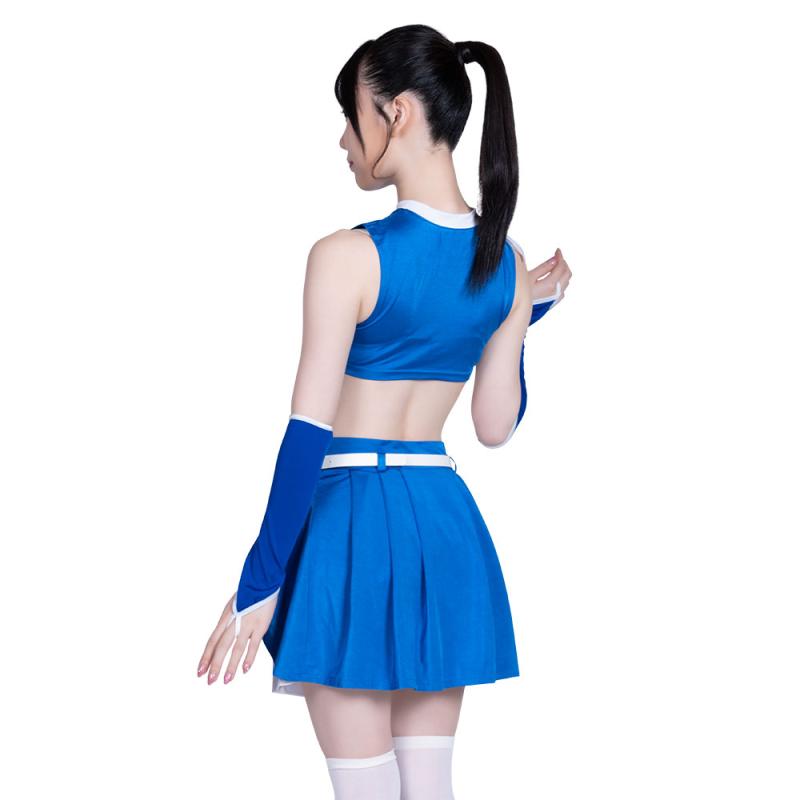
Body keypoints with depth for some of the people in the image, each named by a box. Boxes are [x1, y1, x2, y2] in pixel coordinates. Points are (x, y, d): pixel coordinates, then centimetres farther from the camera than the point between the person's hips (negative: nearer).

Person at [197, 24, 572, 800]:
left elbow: (308, 434, -15)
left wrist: (260, 581, -9)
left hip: (355, 520, -6)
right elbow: (495, 426, 8)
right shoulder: (507, 262, 3)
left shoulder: (347, 255, -15)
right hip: (447, 524, 6)